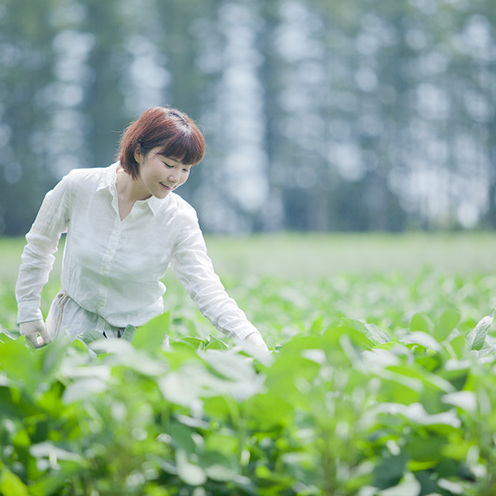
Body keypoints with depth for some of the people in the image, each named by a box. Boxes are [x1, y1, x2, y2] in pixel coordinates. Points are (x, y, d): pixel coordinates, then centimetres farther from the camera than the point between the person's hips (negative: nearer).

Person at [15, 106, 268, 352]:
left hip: (139, 332, 1)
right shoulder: (78, 187, -15)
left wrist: (248, 335, -41)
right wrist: (28, 313, 2)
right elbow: (38, 248, 1)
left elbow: (205, 287, -25)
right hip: (75, 323, 0)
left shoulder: (179, 219, -16)